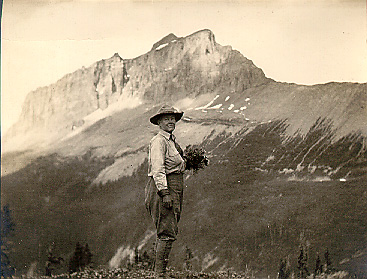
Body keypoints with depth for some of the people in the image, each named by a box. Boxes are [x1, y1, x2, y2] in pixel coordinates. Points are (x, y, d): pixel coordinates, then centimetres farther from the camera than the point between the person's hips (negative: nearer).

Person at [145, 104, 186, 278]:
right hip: (163, 186, -10)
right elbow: (158, 169, -19)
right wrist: (165, 192, -25)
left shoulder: (172, 141, 19)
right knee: (167, 233, -13)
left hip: (174, 189, 10)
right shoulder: (158, 141, -11)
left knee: (169, 232, 11)